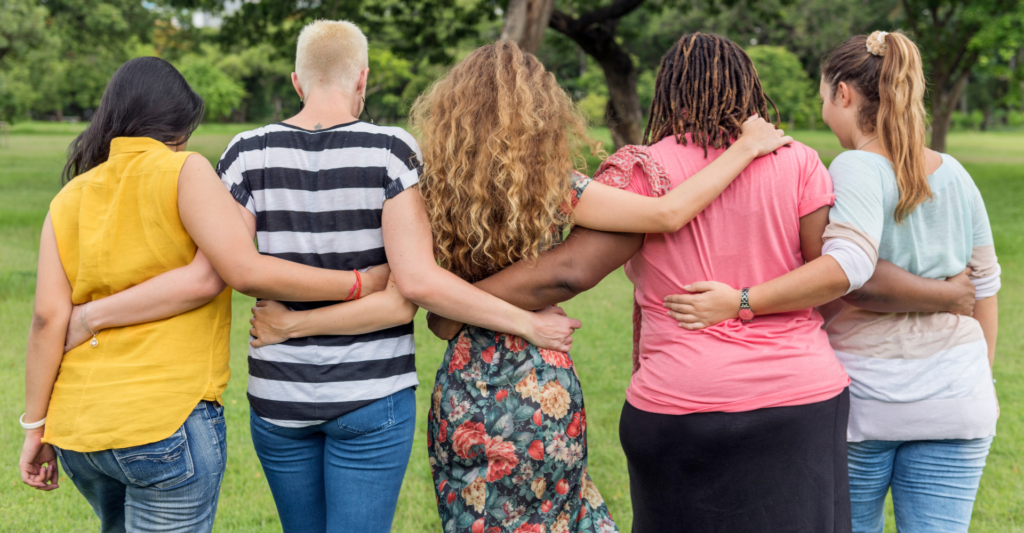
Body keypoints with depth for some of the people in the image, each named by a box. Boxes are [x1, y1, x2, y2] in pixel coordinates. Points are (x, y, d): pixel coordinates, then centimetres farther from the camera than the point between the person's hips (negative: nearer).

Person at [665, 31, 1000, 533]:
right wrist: (983, 375, 23)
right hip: (955, 397, 5)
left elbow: (849, 265, -30)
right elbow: (984, 284, 12)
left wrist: (741, 302, -31)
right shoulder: (954, 173, 6)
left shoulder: (857, 168, -13)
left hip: (865, 395, -4)